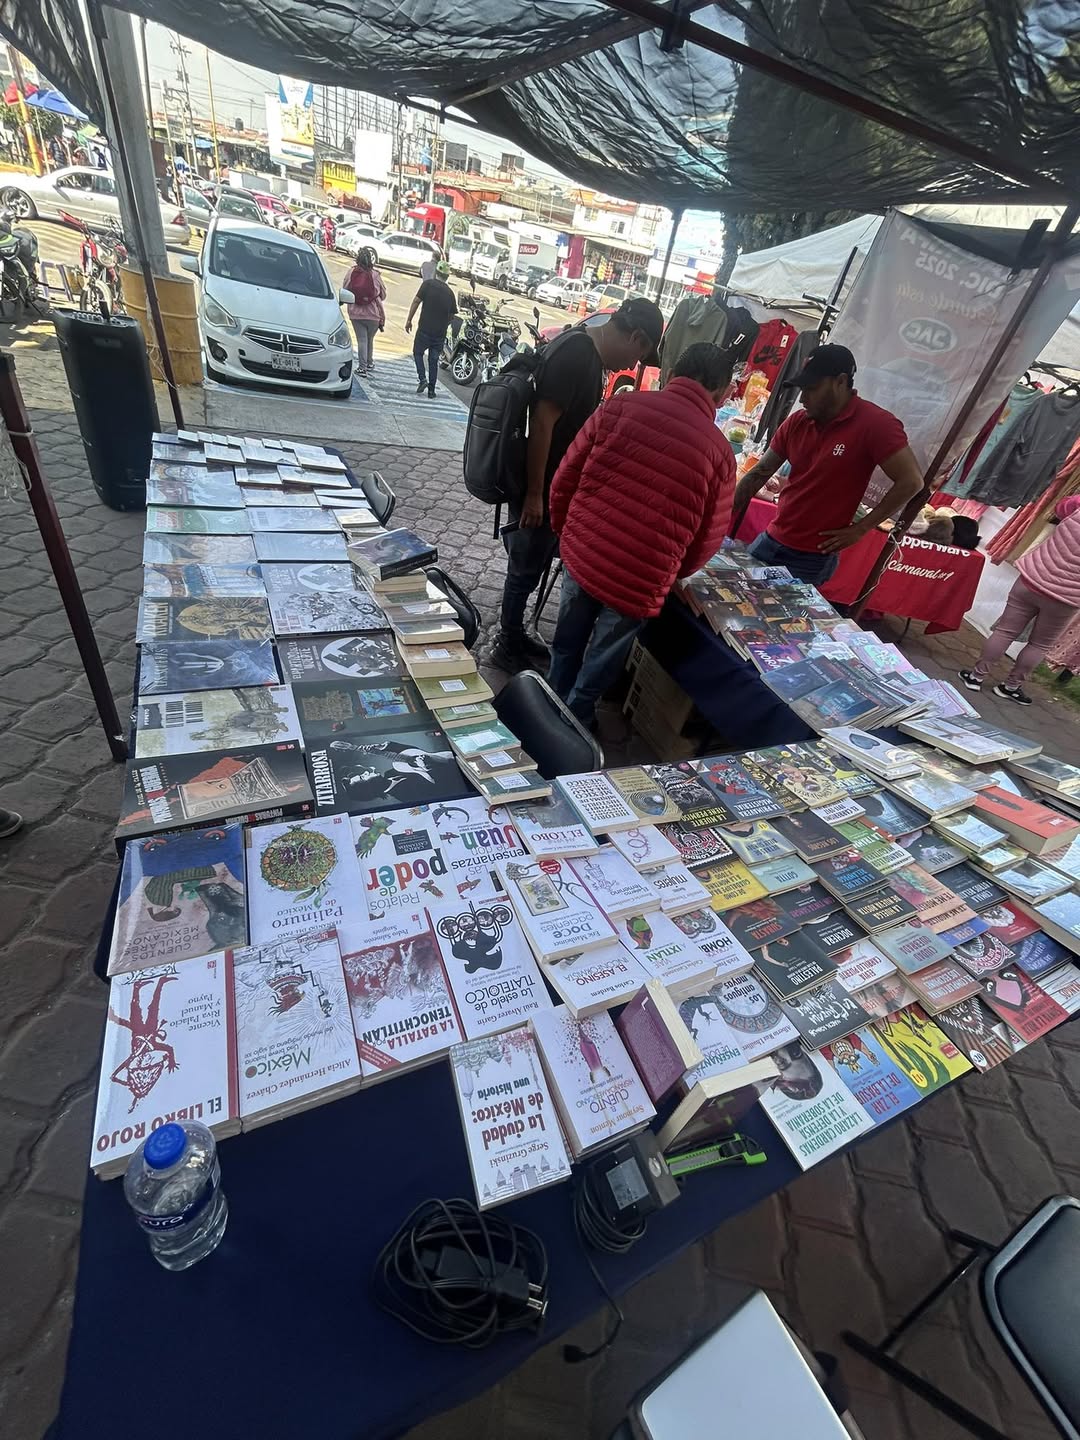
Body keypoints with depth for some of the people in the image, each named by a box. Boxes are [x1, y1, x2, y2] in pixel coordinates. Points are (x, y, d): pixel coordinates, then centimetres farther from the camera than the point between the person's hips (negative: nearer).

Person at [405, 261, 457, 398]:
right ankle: (431, 390, 10)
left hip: (425, 328, -3)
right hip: (440, 332, 3)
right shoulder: (450, 293, 6)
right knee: (434, 359, 11)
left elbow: (416, 301, -8)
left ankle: (422, 379, -6)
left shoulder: (428, 284, -5)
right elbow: (452, 314, 10)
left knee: (418, 352, 14)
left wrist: (409, 320, -2)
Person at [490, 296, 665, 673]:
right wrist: (534, 494, -24)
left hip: (555, 486, 9)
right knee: (526, 568, 4)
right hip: (540, 489, -9)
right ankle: (507, 647, 20)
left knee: (533, 565, 18)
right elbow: (541, 423, -25)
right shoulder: (576, 354, -21)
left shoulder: (588, 350, 10)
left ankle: (513, 634, 34)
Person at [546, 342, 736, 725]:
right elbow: (706, 541, 2)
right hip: (637, 585, -3)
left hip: (580, 556, 3)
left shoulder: (622, 405, -3)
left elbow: (565, 478, 1)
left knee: (566, 644, 28)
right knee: (599, 667, 20)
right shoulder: (719, 451, -5)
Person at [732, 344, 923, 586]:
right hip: (769, 541, 6)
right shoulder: (796, 422, 3)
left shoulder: (876, 424, -13)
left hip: (814, 557, -6)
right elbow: (758, 474, 6)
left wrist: (859, 529, -11)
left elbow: (911, 481, -12)